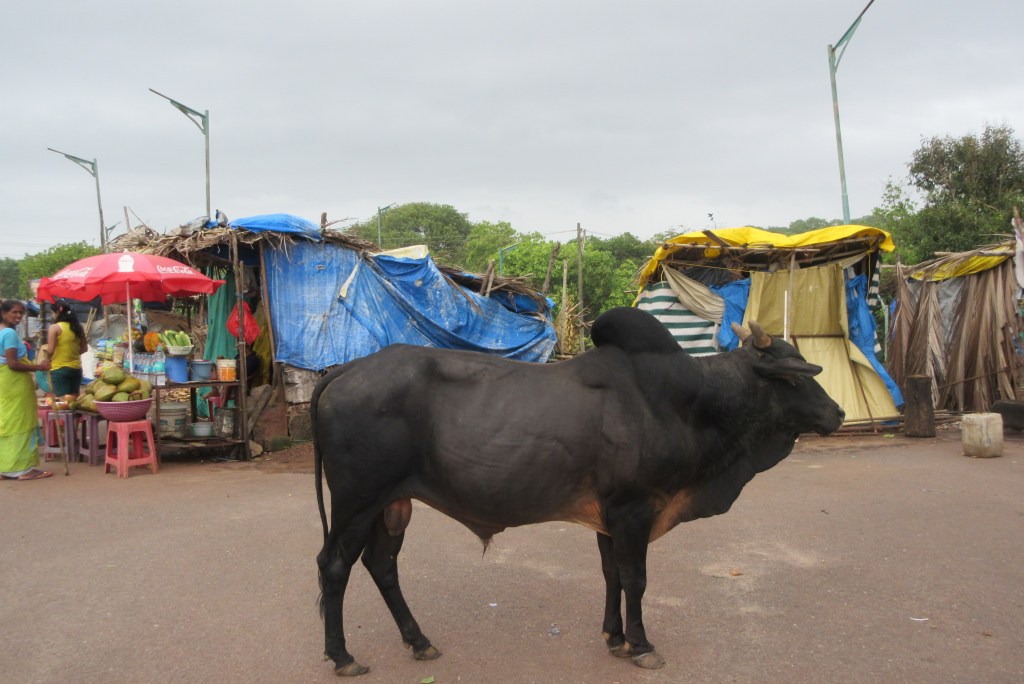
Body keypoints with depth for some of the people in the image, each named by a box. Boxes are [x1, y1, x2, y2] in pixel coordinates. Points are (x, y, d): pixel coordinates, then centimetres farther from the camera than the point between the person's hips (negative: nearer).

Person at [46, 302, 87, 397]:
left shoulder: (54, 328, -8)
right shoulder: (78, 327, 7)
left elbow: (50, 350, -11)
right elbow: (84, 348, 12)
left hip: (59, 369, -5)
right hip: (76, 368, 5)